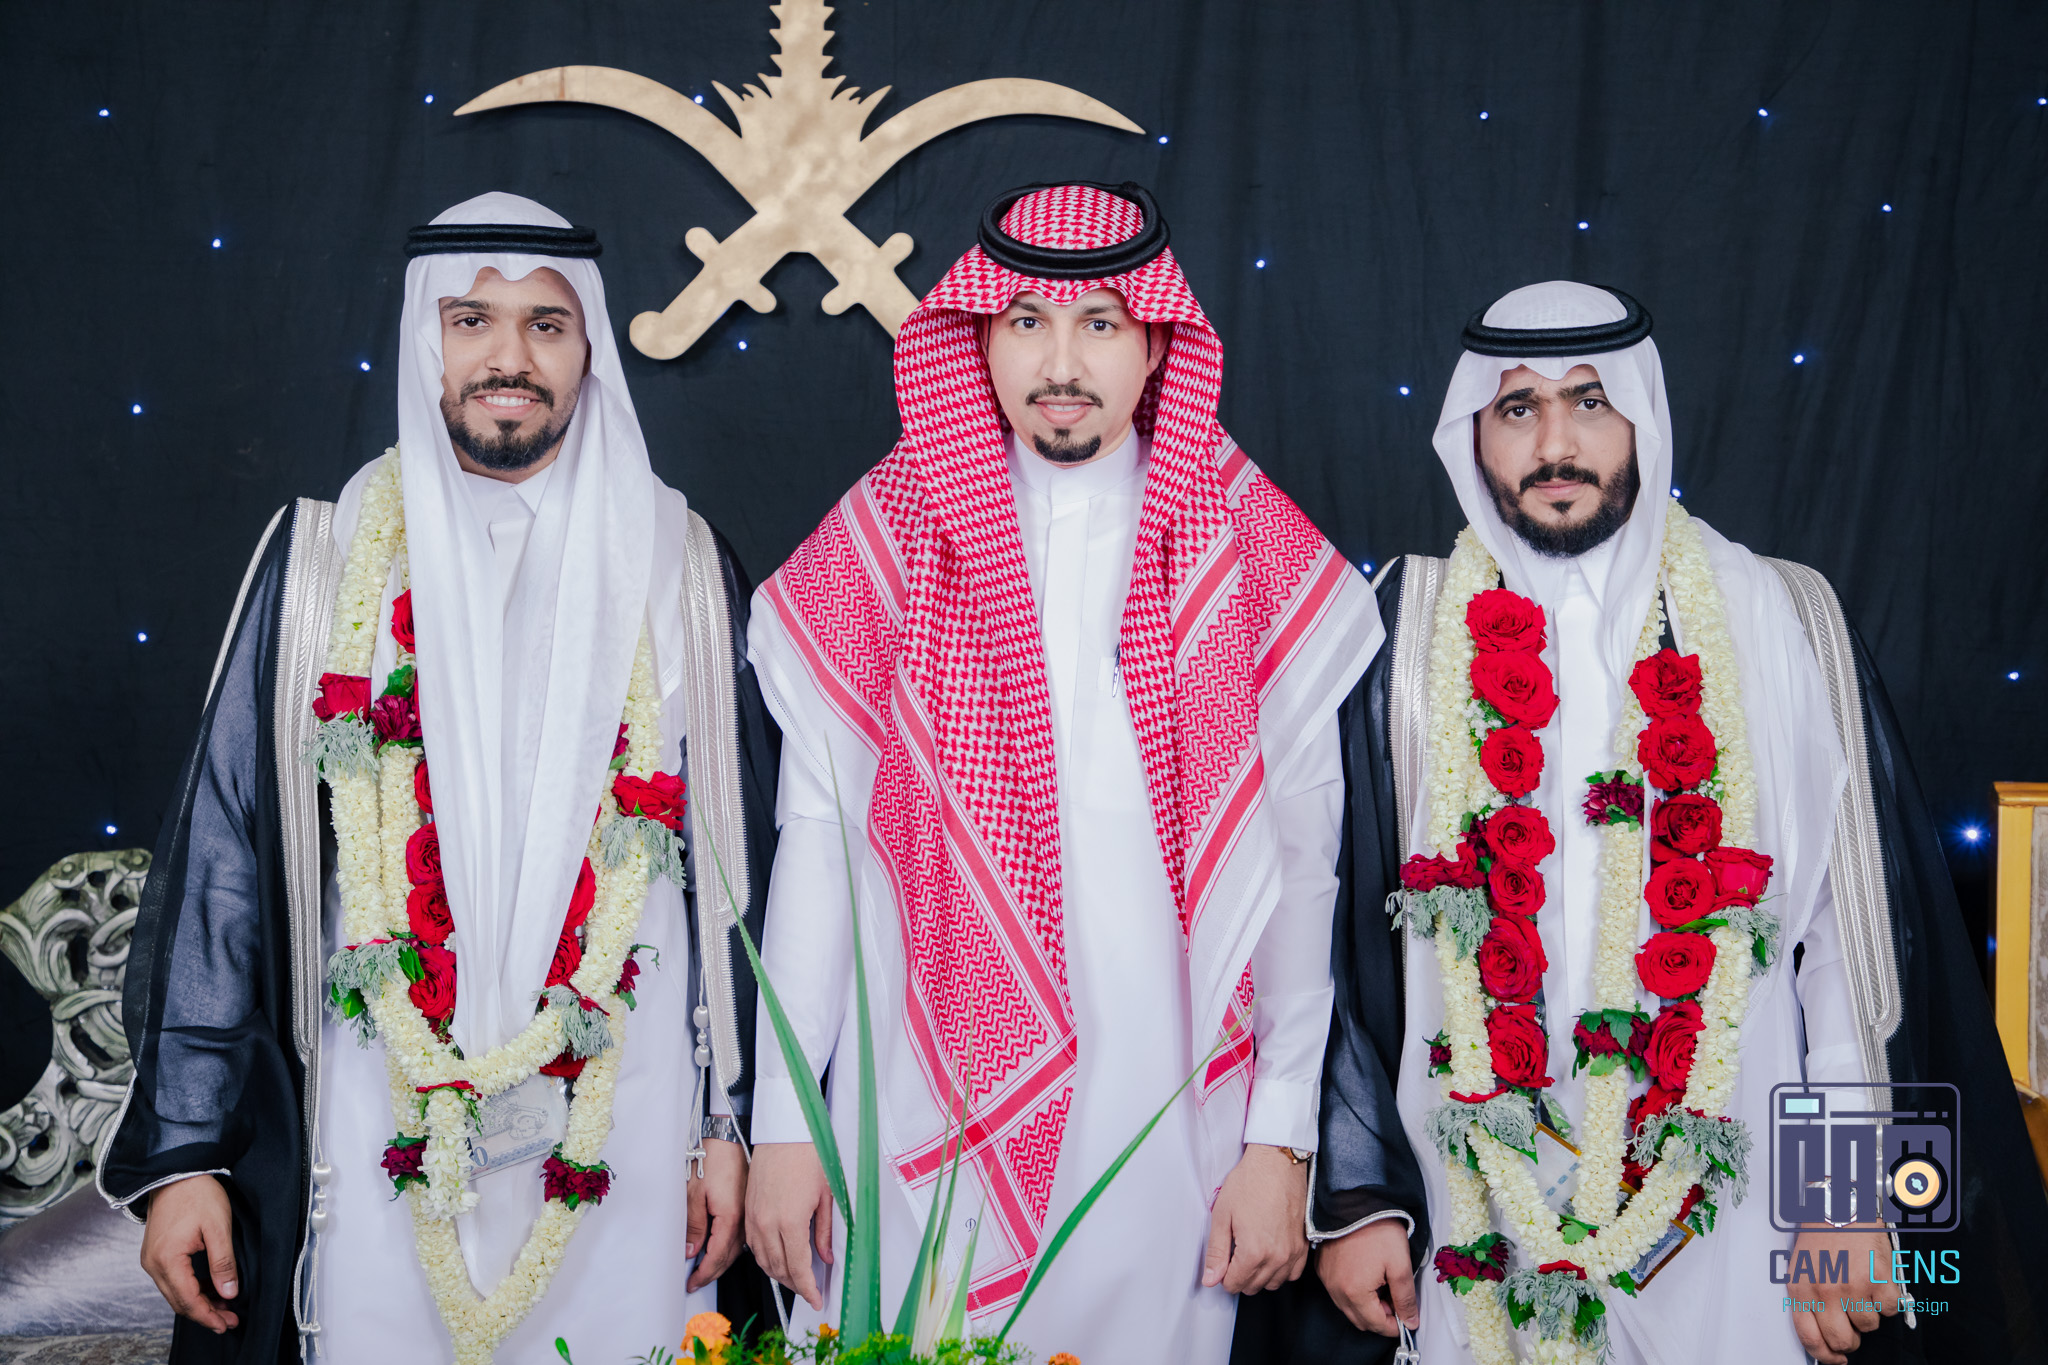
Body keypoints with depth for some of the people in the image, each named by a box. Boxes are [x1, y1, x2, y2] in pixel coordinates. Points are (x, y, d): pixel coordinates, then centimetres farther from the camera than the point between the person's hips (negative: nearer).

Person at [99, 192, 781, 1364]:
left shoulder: (680, 568, 3)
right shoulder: (321, 560, 2)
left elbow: (744, 859, 4)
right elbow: (221, 852, 1)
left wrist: (731, 1119, 1)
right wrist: (180, 1148, -2)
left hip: (623, 1131, 0)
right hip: (383, 1136, 0)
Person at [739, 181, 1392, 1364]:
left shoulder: (1259, 559, 1)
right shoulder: (887, 539, 1)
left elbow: (1302, 861, 2)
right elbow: (815, 832, 3)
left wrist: (1281, 1140, -1)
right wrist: (783, 1123, 1)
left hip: (1162, 1129, 0)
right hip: (926, 1122, 0)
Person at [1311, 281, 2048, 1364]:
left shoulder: (1783, 627, 1)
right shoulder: (1403, 635, 1)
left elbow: (1865, 923, 1)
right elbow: (1336, 932, 2)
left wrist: (1847, 1195, -3)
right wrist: (1349, 1193, 0)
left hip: (1728, 1224, 0)